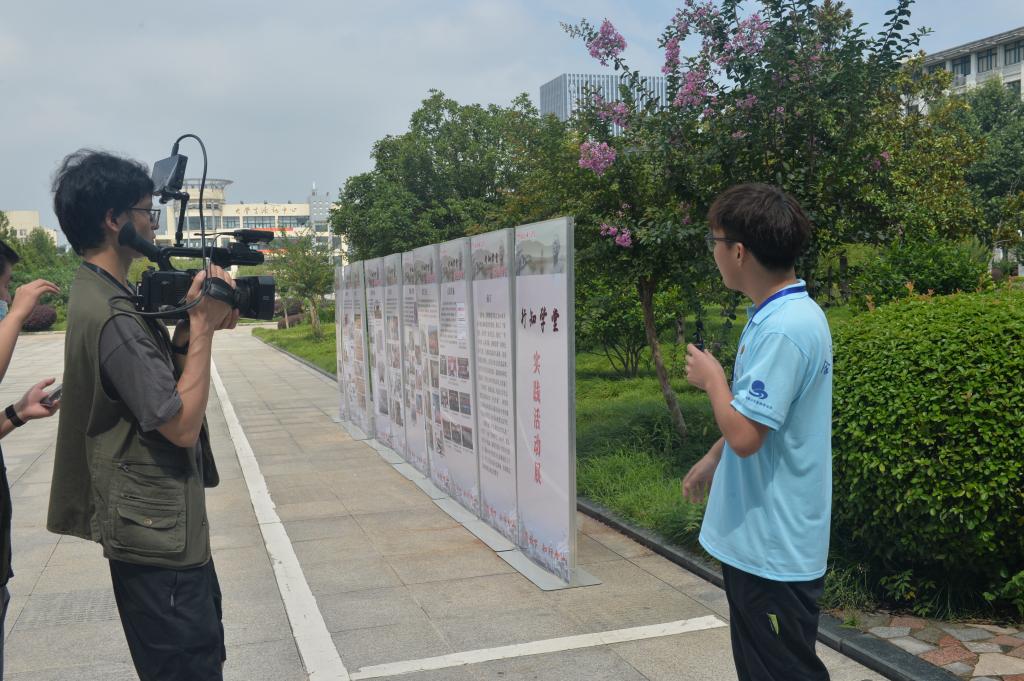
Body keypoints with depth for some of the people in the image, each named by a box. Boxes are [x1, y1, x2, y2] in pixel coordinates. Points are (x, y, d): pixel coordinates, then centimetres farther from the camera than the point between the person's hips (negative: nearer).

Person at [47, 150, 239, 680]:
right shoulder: (110, 314, -23)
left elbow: (159, 375, 12)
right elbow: (182, 424, -24)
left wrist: (190, 325, -4)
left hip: (169, 525, 10)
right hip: (159, 535, -10)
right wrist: (202, 328, -19)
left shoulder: (103, 295, 9)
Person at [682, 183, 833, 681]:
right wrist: (711, 460, 23)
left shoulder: (784, 329, -25)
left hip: (775, 547, -10)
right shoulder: (776, 314, 7)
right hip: (752, 535, 10)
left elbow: (745, 434, -28)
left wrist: (712, 378, -11)